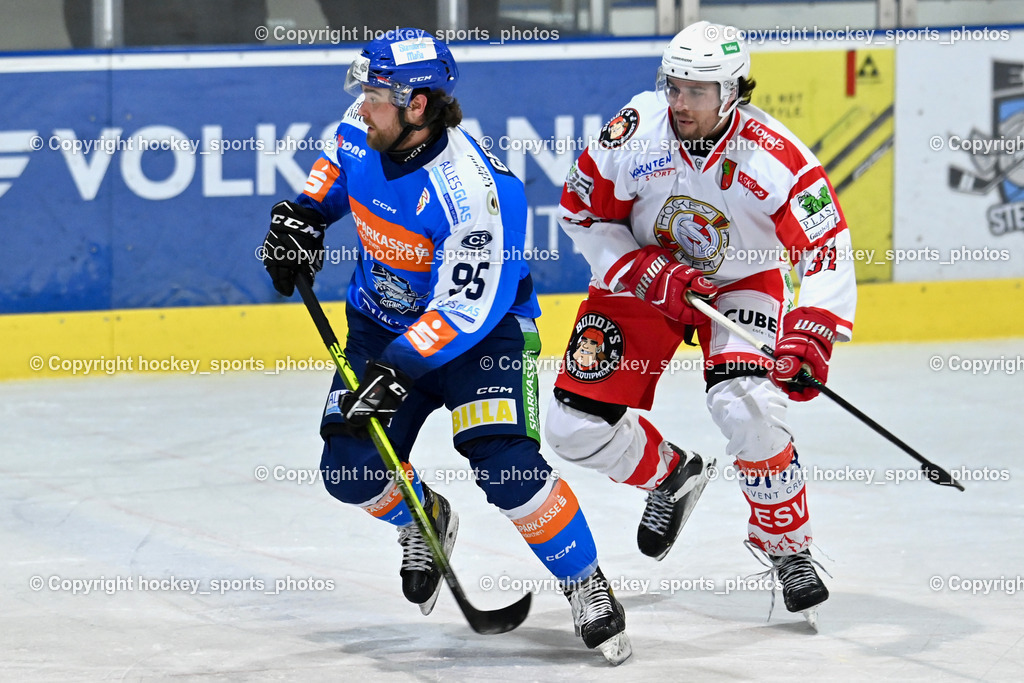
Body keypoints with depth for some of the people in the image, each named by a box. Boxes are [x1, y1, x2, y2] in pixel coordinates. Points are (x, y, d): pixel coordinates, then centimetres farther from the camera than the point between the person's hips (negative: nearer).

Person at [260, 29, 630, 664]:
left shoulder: (472, 188, -33)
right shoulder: (364, 130, -11)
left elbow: (467, 308, -31)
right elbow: (337, 165, 16)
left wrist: (399, 368, -36)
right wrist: (304, 216, 1)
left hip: (482, 326, -6)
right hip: (383, 319, 6)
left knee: (505, 462, -23)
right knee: (352, 466, -6)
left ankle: (587, 586, -2)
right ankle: (424, 518, 29)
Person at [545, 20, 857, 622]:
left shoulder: (777, 160, -27)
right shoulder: (637, 132, -22)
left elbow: (829, 253, -26)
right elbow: (584, 213, -9)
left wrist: (810, 338, -41)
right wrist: (649, 273, -22)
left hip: (743, 285, -3)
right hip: (644, 274, 3)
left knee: (748, 410, -29)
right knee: (576, 426, -5)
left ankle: (785, 545, -5)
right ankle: (673, 475, 28)